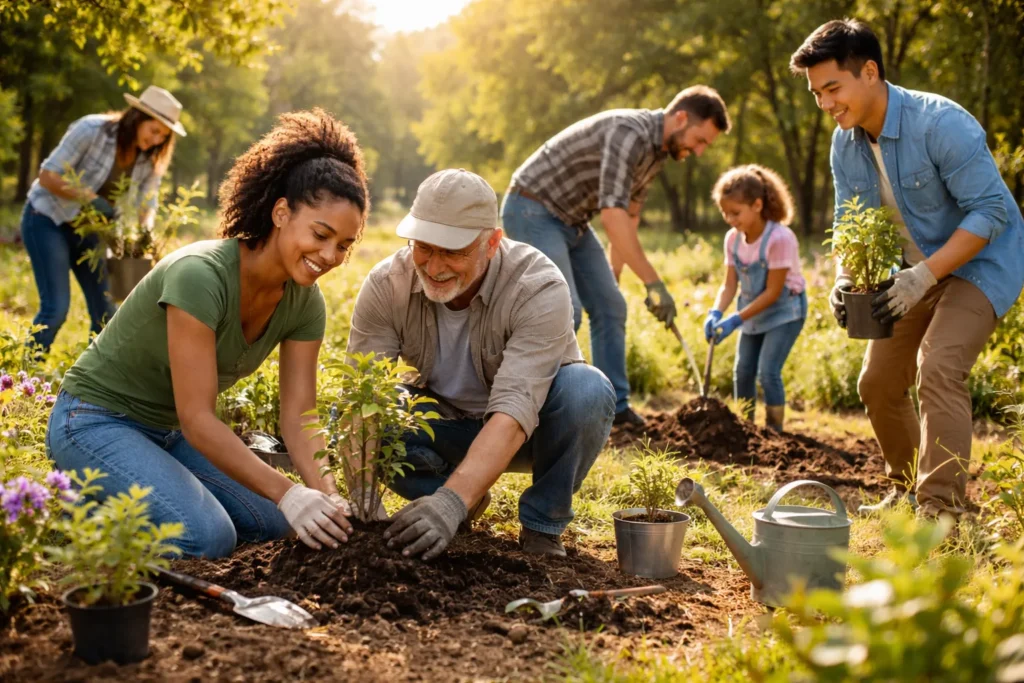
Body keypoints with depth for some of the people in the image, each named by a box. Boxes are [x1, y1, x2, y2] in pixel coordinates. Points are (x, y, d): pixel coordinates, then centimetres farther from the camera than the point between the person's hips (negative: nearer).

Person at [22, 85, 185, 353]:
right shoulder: (92, 129, -22)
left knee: (105, 312, 3)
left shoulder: (151, 159, -6)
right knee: (56, 308, -15)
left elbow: (145, 206, -4)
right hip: (48, 220, -6)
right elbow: (47, 176, -21)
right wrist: (92, 199, -30)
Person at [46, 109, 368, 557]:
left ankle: (119, 497, 14)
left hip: (168, 431, 8)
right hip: (98, 420, -8)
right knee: (208, 538, -27)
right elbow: (197, 420, -32)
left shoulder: (304, 302, -8)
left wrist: (330, 498, -28)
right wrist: (289, 494, -38)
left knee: (278, 525, 2)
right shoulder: (200, 276, -31)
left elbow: (298, 422, -11)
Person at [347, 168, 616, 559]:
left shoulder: (539, 289, -31)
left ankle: (541, 527, -10)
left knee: (586, 390, -35)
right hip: (445, 427, 3)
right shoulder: (385, 286, -21)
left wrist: (452, 501, -54)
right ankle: (469, 498, 1)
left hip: (526, 430, -2)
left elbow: (513, 412, -41)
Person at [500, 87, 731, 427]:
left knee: (610, 306, 6)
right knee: (565, 311, -18)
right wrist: (653, 283, -36)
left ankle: (614, 406, 14)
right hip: (533, 210, -10)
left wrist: (614, 272, 17)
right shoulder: (629, 132, -26)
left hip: (571, 220, 10)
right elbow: (612, 213, -36)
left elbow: (630, 213, 17)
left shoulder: (658, 148, 5)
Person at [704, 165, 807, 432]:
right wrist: (716, 313, -25)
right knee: (742, 372, 9)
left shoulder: (780, 238, -27)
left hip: (784, 310, -7)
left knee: (768, 372, -16)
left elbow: (773, 291, -25)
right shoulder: (733, 239, -8)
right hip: (753, 310, 7)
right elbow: (729, 284, -6)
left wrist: (736, 320, -28)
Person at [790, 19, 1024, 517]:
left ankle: (942, 510, -24)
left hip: (980, 261, -8)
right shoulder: (845, 143, -4)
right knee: (878, 383, 8)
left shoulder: (941, 123, -27)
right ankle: (907, 491, 29)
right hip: (919, 271, 8)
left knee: (937, 371, -27)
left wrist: (925, 276, -32)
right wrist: (844, 278, -18)